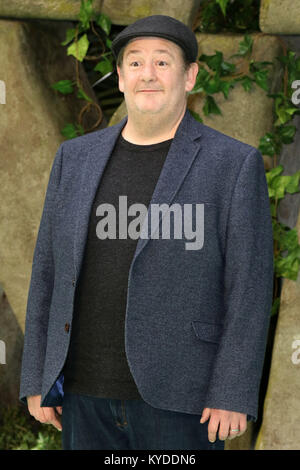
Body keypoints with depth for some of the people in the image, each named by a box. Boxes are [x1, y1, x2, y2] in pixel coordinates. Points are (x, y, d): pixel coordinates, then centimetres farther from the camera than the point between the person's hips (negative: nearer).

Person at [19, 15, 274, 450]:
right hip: (86, 391, 4)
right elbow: (49, 272, 9)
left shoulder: (235, 164, -4)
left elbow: (249, 288, -8)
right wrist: (37, 380, 5)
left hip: (178, 395, -4)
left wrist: (233, 396, -13)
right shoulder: (76, 157, 8)